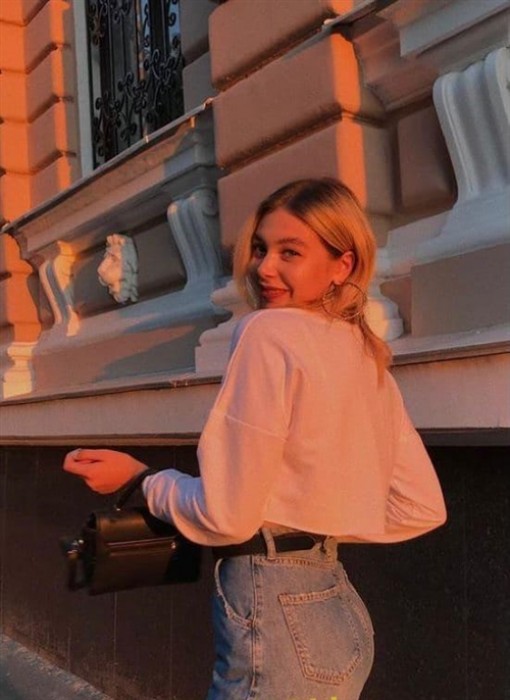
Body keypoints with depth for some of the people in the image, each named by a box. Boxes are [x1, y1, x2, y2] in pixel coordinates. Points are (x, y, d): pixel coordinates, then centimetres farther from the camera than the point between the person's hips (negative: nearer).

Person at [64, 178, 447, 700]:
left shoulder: (269, 333, -16)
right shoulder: (369, 355, 6)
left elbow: (228, 516, -16)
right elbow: (423, 509, 9)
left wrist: (138, 478, -1)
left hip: (275, 616, -8)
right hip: (339, 611, 8)